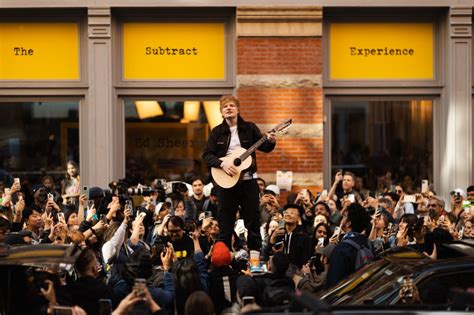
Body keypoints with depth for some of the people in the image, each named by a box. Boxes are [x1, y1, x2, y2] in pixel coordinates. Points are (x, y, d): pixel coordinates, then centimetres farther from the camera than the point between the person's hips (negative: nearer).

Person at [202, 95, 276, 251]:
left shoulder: (249, 128, 4)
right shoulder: (217, 132, 4)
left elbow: (264, 147, 4)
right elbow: (207, 154, -1)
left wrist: (271, 142, -18)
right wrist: (222, 163, -18)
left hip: (248, 180, 0)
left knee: (253, 222, 3)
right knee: (225, 224, 4)